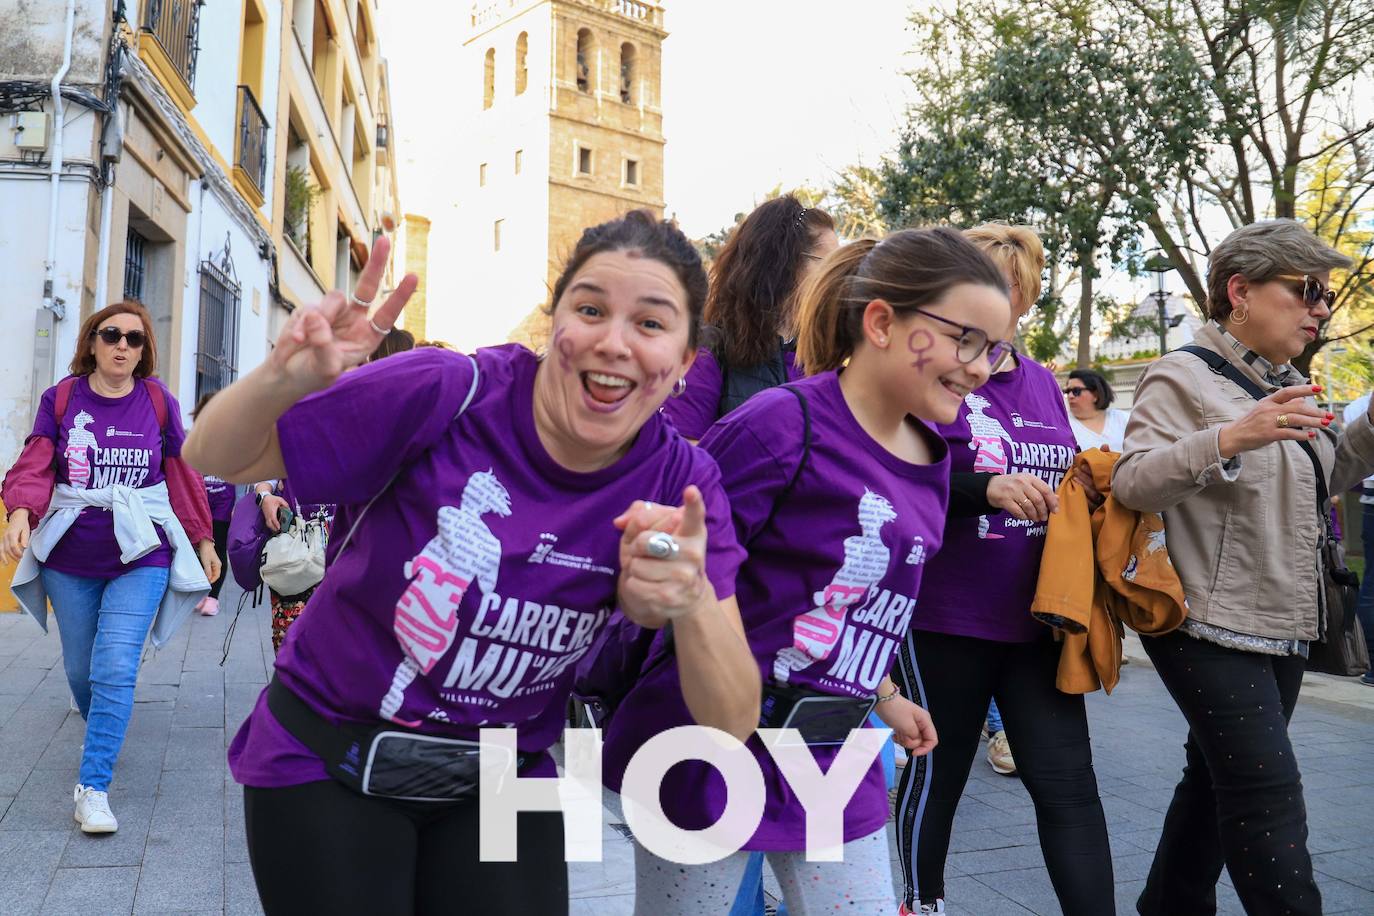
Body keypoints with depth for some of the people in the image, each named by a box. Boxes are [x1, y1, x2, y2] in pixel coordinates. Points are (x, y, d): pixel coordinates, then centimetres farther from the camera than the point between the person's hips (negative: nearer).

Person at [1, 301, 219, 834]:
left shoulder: (159, 402, 3)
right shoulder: (61, 398, 4)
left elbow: (183, 475, 5)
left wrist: (204, 541, 5)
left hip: (140, 556, -2)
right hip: (69, 557, 2)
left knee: (115, 670, -13)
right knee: (80, 669, 14)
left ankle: (93, 786, -6)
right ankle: (104, 737, 44)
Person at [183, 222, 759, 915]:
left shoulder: (681, 484, -13)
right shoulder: (446, 396, -22)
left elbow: (732, 722, -15)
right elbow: (214, 459, -12)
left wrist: (693, 602, -36)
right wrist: (284, 378, -34)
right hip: (325, 764, -2)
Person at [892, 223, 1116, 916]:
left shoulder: (1042, 384, 12)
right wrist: (985, 488, -30)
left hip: (1033, 619, 5)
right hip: (943, 620, -4)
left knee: (1068, 785, 3)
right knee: (937, 774, 11)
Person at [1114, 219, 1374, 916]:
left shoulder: (1288, 387, 16)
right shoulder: (1183, 377, -10)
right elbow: (1132, 483, -20)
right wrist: (1229, 439, -33)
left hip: (1283, 630, 9)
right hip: (1212, 627, -8)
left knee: (1218, 781, 15)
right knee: (1269, 794, -10)